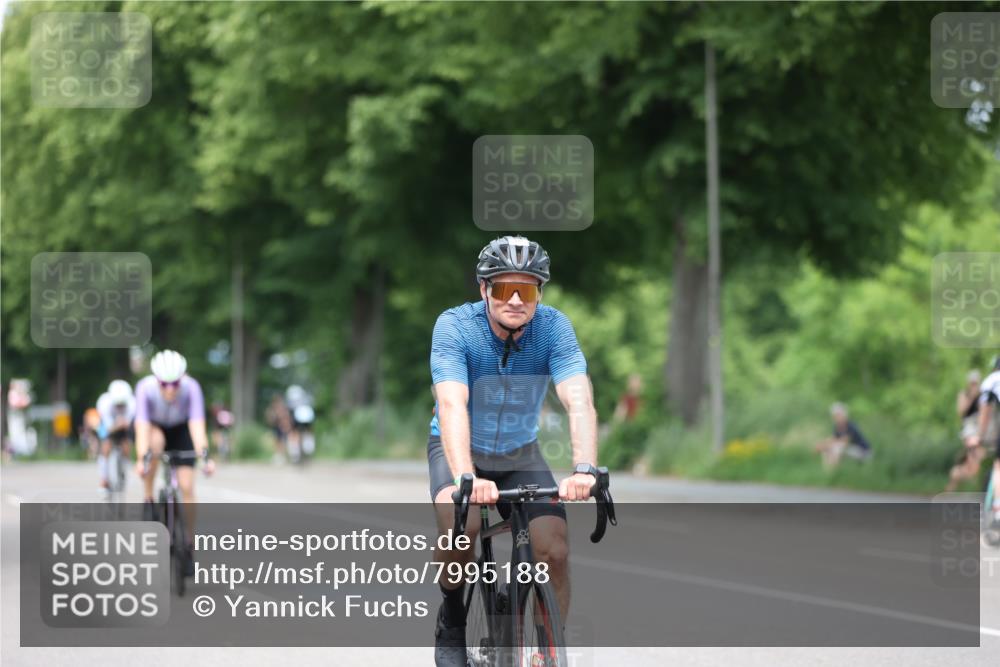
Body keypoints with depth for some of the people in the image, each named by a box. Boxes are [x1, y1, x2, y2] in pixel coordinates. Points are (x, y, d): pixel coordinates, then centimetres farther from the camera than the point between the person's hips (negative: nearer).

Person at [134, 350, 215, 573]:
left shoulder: (191, 387, -34)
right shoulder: (146, 388, -35)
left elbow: (197, 425, -40)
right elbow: (142, 427, -40)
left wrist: (204, 456, -54)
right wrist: (141, 459, -53)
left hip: (181, 431, 1)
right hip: (155, 428, -1)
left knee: (186, 487, -11)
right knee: (156, 441, -38)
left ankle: (189, 547, 1)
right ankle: (149, 502, -20)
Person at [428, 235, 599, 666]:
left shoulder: (553, 327, -21)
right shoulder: (454, 326, -26)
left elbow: (580, 402, -33)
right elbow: (452, 406, -39)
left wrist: (584, 469, -51)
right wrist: (465, 478, -55)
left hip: (521, 453, 2)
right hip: (460, 450, -2)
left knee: (554, 550, -18)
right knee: (459, 527, -31)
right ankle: (452, 615, -2)